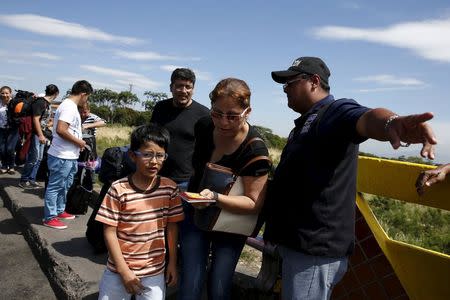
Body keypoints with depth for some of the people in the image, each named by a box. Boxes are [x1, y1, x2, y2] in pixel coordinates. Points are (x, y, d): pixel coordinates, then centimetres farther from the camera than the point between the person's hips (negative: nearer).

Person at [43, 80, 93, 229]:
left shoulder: (68, 105, 13)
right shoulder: (69, 106, -18)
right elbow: (61, 130, -28)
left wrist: (78, 143, 17)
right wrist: (79, 142, -17)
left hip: (68, 156, 10)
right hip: (62, 157, -10)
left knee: (64, 186, 21)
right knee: (54, 187, 2)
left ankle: (59, 211, 34)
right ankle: (50, 218, 12)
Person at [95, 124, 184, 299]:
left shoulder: (170, 188, -7)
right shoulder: (119, 189, -15)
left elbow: (172, 226, 2)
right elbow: (109, 231, -11)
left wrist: (172, 263, 5)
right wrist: (123, 271, -12)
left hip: (155, 271, 2)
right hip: (119, 269, -1)